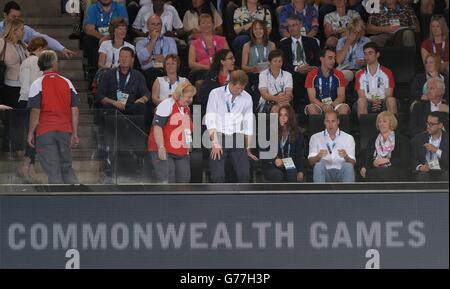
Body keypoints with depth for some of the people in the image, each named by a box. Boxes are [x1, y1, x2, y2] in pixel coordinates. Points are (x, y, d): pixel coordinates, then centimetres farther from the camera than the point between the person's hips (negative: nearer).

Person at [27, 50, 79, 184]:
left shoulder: (37, 84, -6)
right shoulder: (67, 83, 4)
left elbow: (35, 112, -11)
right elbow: (75, 110, 3)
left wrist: (30, 133, -2)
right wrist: (75, 133, 9)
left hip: (45, 133, -3)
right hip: (65, 132, 3)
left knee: (53, 171, -1)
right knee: (67, 168, 15)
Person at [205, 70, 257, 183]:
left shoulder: (247, 98, 7)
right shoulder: (216, 94, -1)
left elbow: (248, 124, 12)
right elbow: (210, 120, -4)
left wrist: (248, 148, 12)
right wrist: (215, 143, -11)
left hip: (237, 137, 2)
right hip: (219, 136, -2)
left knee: (244, 173, -9)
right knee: (218, 176, -10)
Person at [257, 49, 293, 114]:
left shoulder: (287, 75, 9)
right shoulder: (263, 74, 4)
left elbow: (289, 93, -8)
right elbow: (264, 94, -12)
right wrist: (276, 98, -35)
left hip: (283, 104, 2)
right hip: (266, 105, -2)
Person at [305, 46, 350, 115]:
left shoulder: (338, 75, 7)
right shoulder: (312, 75, 2)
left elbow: (341, 97, 0)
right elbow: (312, 98, -4)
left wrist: (332, 105, -21)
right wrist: (323, 106, -24)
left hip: (335, 105, 1)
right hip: (318, 105, -1)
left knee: (345, 108, -31)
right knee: (311, 108, -36)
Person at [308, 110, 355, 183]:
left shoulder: (348, 138, 13)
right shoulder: (315, 138, 14)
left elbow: (352, 163, 3)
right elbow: (311, 162, 3)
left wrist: (346, 157, -20)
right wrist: (318, 156, -20)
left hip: (341, 173, 0)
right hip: (324, 173, 0)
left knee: (348, 166, -32)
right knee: (319, 165, -32)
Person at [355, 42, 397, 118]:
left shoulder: (387, 73, 10)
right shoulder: (360, 75, 12)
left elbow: (389, 96, 2)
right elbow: (361, 97, 3)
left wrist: (379, 102, -19)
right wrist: (372, 101, -18)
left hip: (383, 104, 0)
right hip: (367, 104, 0)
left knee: (392, 100, -32)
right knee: (361, 101, -33)